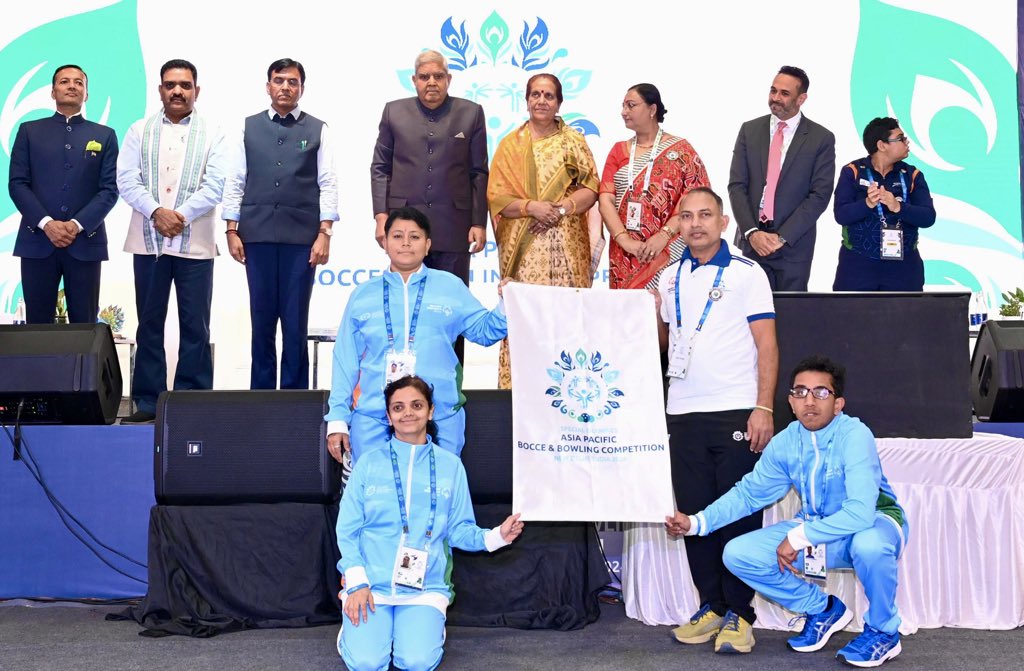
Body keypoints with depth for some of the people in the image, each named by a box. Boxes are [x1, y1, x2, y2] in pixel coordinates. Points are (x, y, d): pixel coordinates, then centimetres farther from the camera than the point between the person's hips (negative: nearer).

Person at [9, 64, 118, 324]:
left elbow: (110, 189, 3)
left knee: (84, 325, 1)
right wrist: (46, 223, -11)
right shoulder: (29, 131, 11)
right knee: (38, 325, 1)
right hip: (37, 242, 0)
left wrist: (78, 225, -11)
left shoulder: (105, 136, 12)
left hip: (85, 243, 0)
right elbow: (17, 184, 3)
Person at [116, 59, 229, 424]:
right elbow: (126, 180, 3)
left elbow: (215, 185, -3)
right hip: (148, 240, 2)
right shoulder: (140, 131, 11)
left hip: (195, 242, -1)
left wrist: (181, 215, -13)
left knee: (195, 325, 0)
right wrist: (156, 212, -12)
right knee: (149, 323, 6)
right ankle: (147, 400, 12)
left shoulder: (211, 135, 6)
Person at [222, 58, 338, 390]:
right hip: (257, 235, 1)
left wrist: (325, 232, -7)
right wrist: (232, 230, 1)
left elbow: (328, 184, 2)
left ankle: (294, 394, 9)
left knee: (296, 321, 2)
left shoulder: (317, 130, 7)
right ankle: (261, 392, 13)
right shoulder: (250, 127, 10)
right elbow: (235, 182, 9)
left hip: (301, 237, -1)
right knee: (262, 319, 6)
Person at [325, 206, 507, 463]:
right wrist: (337, 419, 7)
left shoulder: (451, 287, 10)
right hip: (373, 420, 1)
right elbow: (345, 360, 11)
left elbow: (483, 330, 12)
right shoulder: (363, 295, 12)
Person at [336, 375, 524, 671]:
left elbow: (458, 529, 8)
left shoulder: (450, 465, 6)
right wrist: (357, 582, -9)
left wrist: (495, 536, -11)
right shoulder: (369, 463, 3)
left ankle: (428, 627, 13)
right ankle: (359, 628, 15)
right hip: (371, 583, 0)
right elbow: (347, 530, 2)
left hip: (424, 587, 1)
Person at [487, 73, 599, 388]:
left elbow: (590, 188, 4)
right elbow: (496, 196, 3)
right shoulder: (510, 144, 10)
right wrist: (531, 207, -13)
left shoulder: (573, 140, 10)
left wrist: (561, 208, -12)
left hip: (565, 244, 0)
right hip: (524, 245, 0)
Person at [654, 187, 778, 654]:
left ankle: (738, 614, 6)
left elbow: (767, 345, -4)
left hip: (735, 413, -4)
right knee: (693, 512, 6)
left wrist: (763, 408, -12)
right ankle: (711, 606, 17)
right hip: (683, 413, 4)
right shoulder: (670, 278, 13)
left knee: (738, 515, -1)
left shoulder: (745, 274, 0)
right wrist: (651, 312, 1)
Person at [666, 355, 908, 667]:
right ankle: (823, 609, 14)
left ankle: (884, 632, -10)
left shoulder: (854, 435, -27)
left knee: (869, 544, -42)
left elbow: (860, 512, -37)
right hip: (817, 529, 6)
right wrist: (697, 523, -9)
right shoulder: (784, 443, -9)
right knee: (738, 554, -8)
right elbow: (748, 493, 4)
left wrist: (798, 537, -31)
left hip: (874, 522, -6)